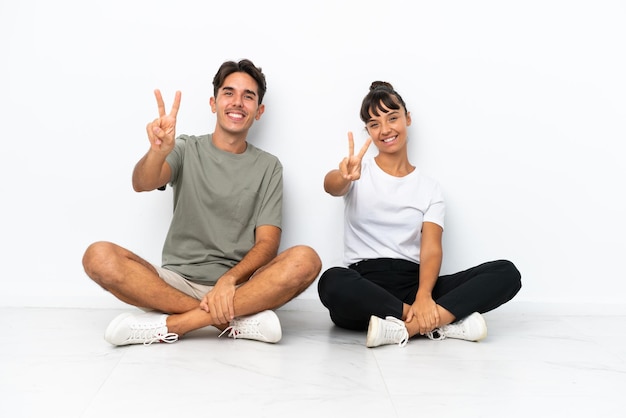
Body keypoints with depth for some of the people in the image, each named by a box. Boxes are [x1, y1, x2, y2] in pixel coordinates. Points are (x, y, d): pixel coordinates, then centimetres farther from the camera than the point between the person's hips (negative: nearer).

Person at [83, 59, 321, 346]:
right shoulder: (186, 149, 9)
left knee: (305, 260, -27)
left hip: (240, 285, 0)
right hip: (177, 282, 0)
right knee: (99, 256, -24)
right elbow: (142, 183, -12)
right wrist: (158, 151, -35)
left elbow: (268, 242, -1)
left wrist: (228, 281, -20)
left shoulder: (268, 167, 8)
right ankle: (237, 320, -25)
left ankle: (171, 324, -25)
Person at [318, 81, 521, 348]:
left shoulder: (429, 188, 13)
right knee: (332, 282, -39)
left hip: (413, 282, 3)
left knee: (506, 273, -18)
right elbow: (331, 186, -16)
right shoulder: (359, 174, 10)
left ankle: (404, 328, -32)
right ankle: (443, 322, -30)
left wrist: (424, 296, -21)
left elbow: (431, 249, -1)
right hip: (364, 283, -2)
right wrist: (344, 176, -42)